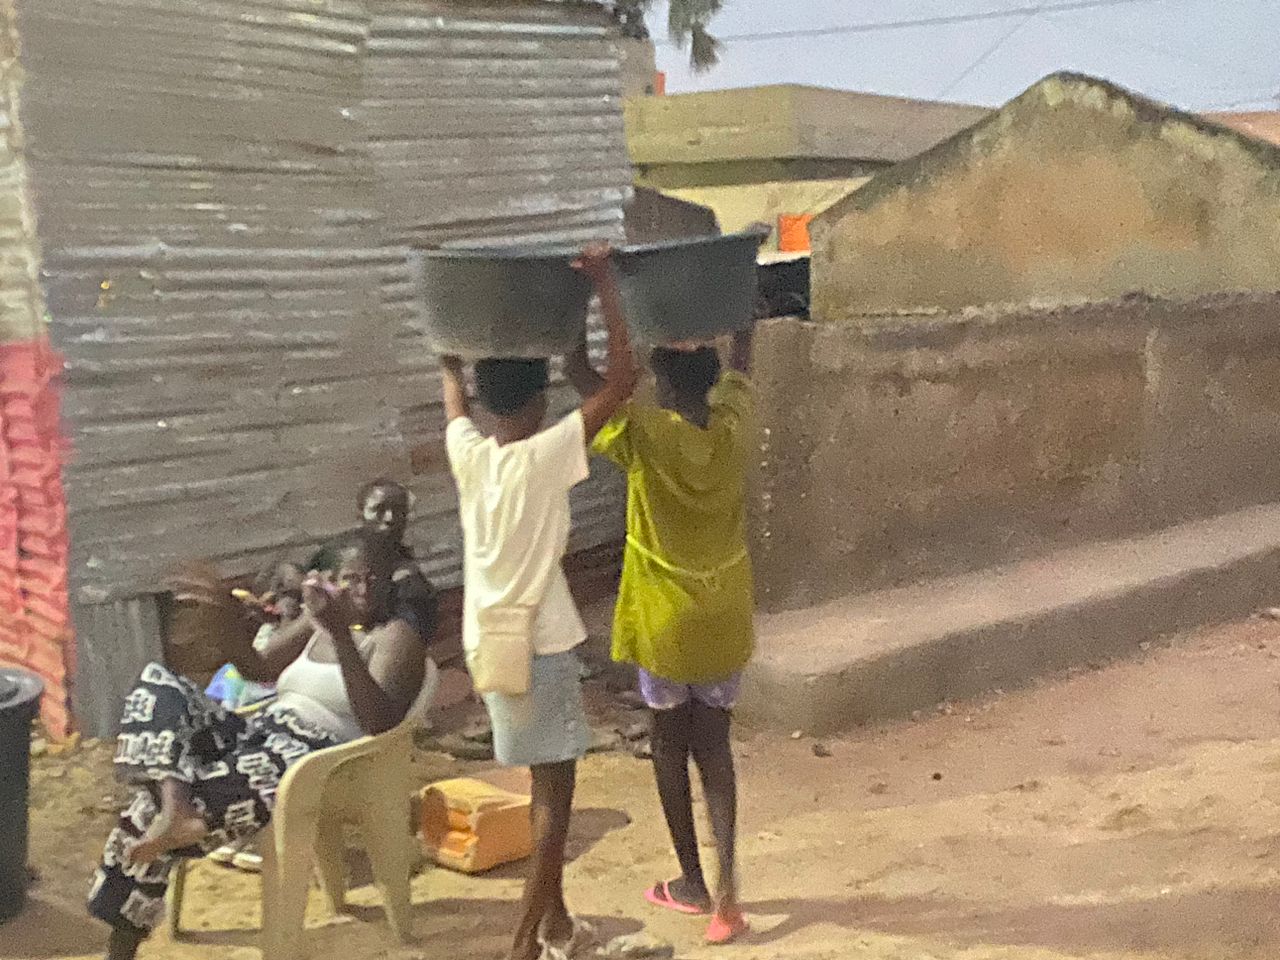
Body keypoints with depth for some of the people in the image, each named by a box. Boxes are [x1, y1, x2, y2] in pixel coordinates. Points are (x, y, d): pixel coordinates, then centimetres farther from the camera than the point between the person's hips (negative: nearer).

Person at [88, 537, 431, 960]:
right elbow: (258, 669, 26)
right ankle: (174, 805, -33)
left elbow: (377, 722, -18)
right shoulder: (318, 623, 21)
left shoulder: (397, 636, -2)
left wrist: (341, 635, -28)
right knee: (158, 684, -16)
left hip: (310, 760, -8)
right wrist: (227, 613, 8)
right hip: (257, 735, 8)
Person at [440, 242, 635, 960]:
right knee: (554, 795, 2)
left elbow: (452, 374, 18)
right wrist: (606, 285, -15)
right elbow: (623, 378, -19)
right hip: (539, 645, -7)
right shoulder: (547, 455, -18)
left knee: (548, 787, 19)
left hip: (489, 643, 7)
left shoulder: (468, 454, -2)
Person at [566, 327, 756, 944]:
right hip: (725, 619, 3)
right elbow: (742, 352, 8)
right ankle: (725, 882, -5)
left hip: (664, 619, -3)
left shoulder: (644, 435, -20)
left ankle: (691, 882, 23)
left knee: (670, 743, 13)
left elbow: (579, 370, -16)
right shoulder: (734, 427, -8)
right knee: (713, 744, 10)